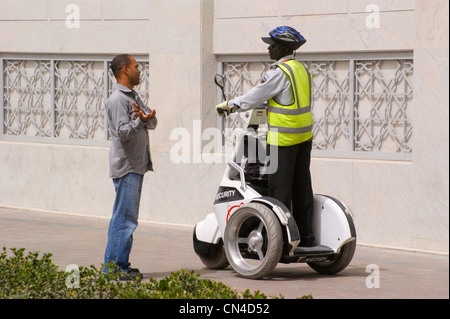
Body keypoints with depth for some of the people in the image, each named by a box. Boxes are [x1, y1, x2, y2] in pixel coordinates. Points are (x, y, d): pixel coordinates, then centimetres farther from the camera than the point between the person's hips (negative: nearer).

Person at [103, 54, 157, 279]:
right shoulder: (117, 100, -13)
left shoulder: (134, 97, 18)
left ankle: (120, 265, 17)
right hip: (125, 167, -10)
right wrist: (140, 121, -35)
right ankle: (114, 267, -8)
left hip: (137, 165, 10)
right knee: (125, 218, -10)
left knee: (126, 217, 12)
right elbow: (123, 132, -21)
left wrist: (147, 117, -7)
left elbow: (152, 124, 13)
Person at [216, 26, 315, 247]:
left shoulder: (279, 72, -14)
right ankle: (306, 236, 13)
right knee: (302, 188, 10)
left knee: (279, 189, -4)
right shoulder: (302, 70, 13)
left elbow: (255, 97, -11)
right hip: (304, 136, 9)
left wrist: (229, 105, 2)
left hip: (283, 138, -9)